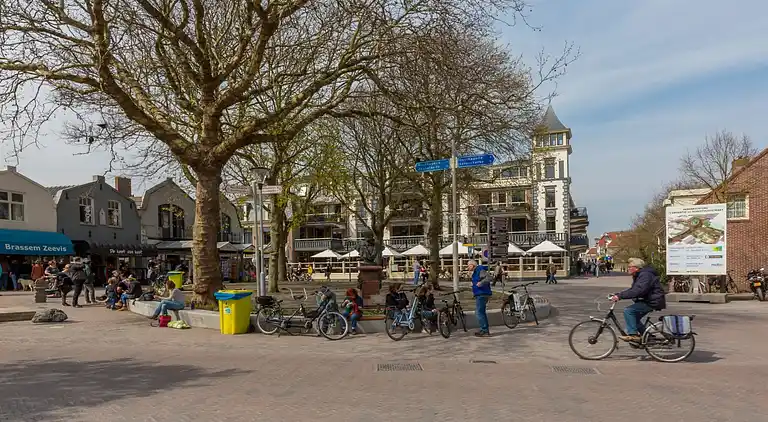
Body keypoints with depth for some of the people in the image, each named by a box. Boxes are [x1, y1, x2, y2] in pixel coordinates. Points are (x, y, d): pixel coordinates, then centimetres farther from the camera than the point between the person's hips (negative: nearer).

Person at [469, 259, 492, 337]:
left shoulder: (480, 270, -13)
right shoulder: (475, 272, 20)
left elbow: (488, 278, -26)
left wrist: (481, 283, -34)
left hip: (482, 295, -11)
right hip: (479, 295, 11)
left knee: (479, 312, -12)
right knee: (481, 312, 16)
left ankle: (485, 331, -11)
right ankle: (485, 330, 23)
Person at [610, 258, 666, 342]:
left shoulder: (645, 275, -20)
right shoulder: (638, 275, 15)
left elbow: (637, 291, -32)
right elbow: (632, 290, 14)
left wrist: (620, 296, -34)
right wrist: (617, 295, 0)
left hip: (653, 302, -11)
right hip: (648, 300, 11)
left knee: (628, 310, -19)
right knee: (634, 317, 18)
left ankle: (633, 335, -16)